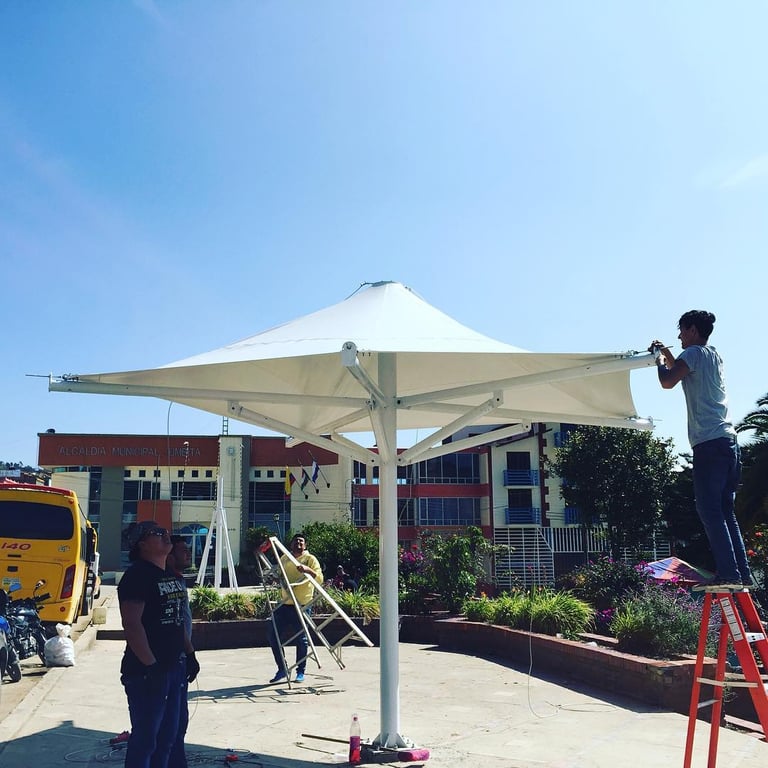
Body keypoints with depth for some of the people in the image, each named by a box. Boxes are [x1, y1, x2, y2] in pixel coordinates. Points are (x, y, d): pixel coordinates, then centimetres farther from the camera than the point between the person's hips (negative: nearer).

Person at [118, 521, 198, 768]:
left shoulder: (173, 576, 14)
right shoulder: (137, 575, -14)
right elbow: (132, 624, -21)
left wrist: (189, 653, 17)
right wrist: (150, 665, -24)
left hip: (174, 667, 9)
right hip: (146, 670, -9)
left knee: (167, 736, 16)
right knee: (145, 738, -1)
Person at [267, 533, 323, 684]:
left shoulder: (310, 559, -2)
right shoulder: (284, 558, 14)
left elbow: (319, 579, -15)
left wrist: (308, 570, -29)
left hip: (302, 605, -5)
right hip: (285, 604, 5)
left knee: (301, 639, 0)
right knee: (273, 634, 2)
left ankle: (300, 672, 15)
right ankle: (282, 669, 15)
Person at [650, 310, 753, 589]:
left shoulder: (694, 353, -3)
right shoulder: (714, 355, 23)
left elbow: (668, 382, -15)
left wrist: (660, 361, 4)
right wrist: (667, 355, 32)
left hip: (709, 443, -9)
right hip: (728, 440, 9)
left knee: (709, 510, -9)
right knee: (725, 511, 10)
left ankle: (728, 573, -13)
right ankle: (742, 572, 7)